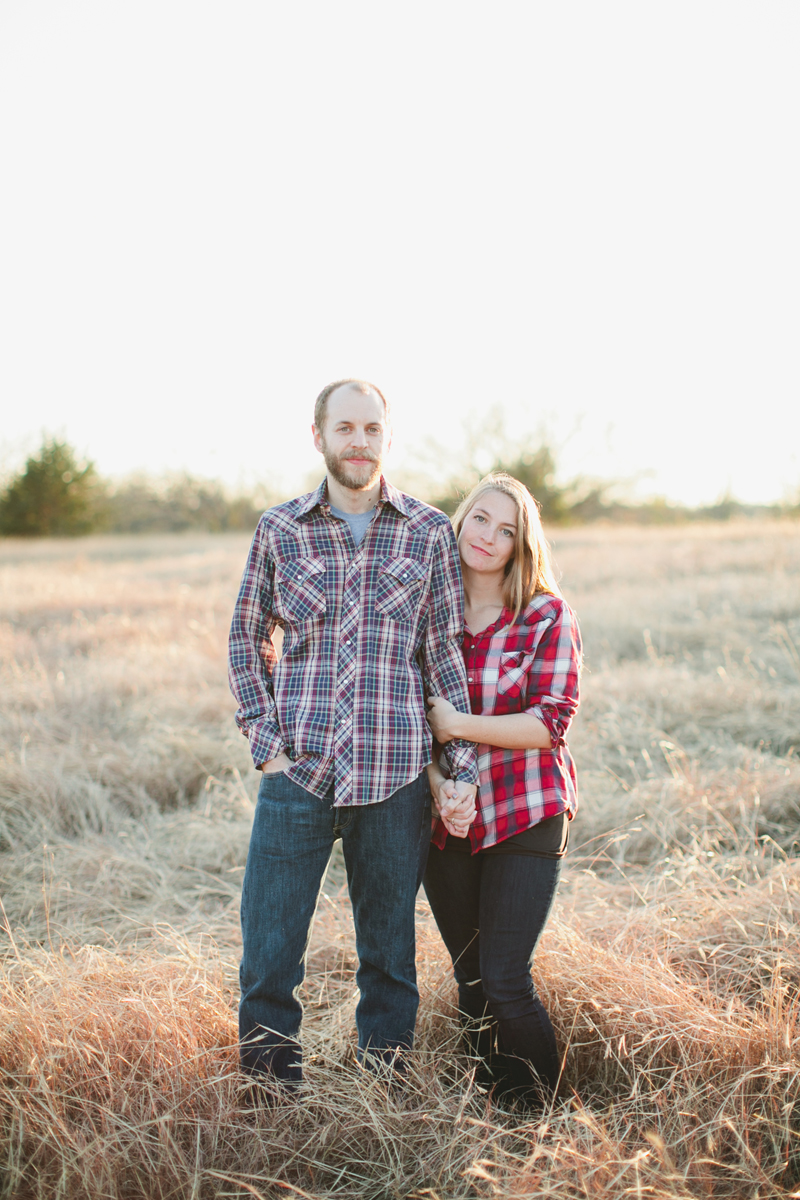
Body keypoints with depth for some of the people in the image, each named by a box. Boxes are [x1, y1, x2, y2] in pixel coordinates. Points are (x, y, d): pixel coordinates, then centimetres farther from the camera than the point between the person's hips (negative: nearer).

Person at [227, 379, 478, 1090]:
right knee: (269, 952, 3)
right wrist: (265, 741, 2)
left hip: (395, 777, 0)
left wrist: (465, 770, -1)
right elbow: (247, 637, 13)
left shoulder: (429, 532, 5)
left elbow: (447, 652, 5)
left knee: (389, 952, 11)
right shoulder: (280, 530, 6)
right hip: (296, 772, 0)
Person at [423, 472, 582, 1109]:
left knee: (505, 981, -6)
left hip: (525, 816, -4)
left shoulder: (548, 616, -6)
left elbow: (552, 722, -12)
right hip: (446, 818, 4)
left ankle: (541, 1120, 15)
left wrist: (458, 725, -18)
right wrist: (434, 775, -13)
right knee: (470, 977, 13)